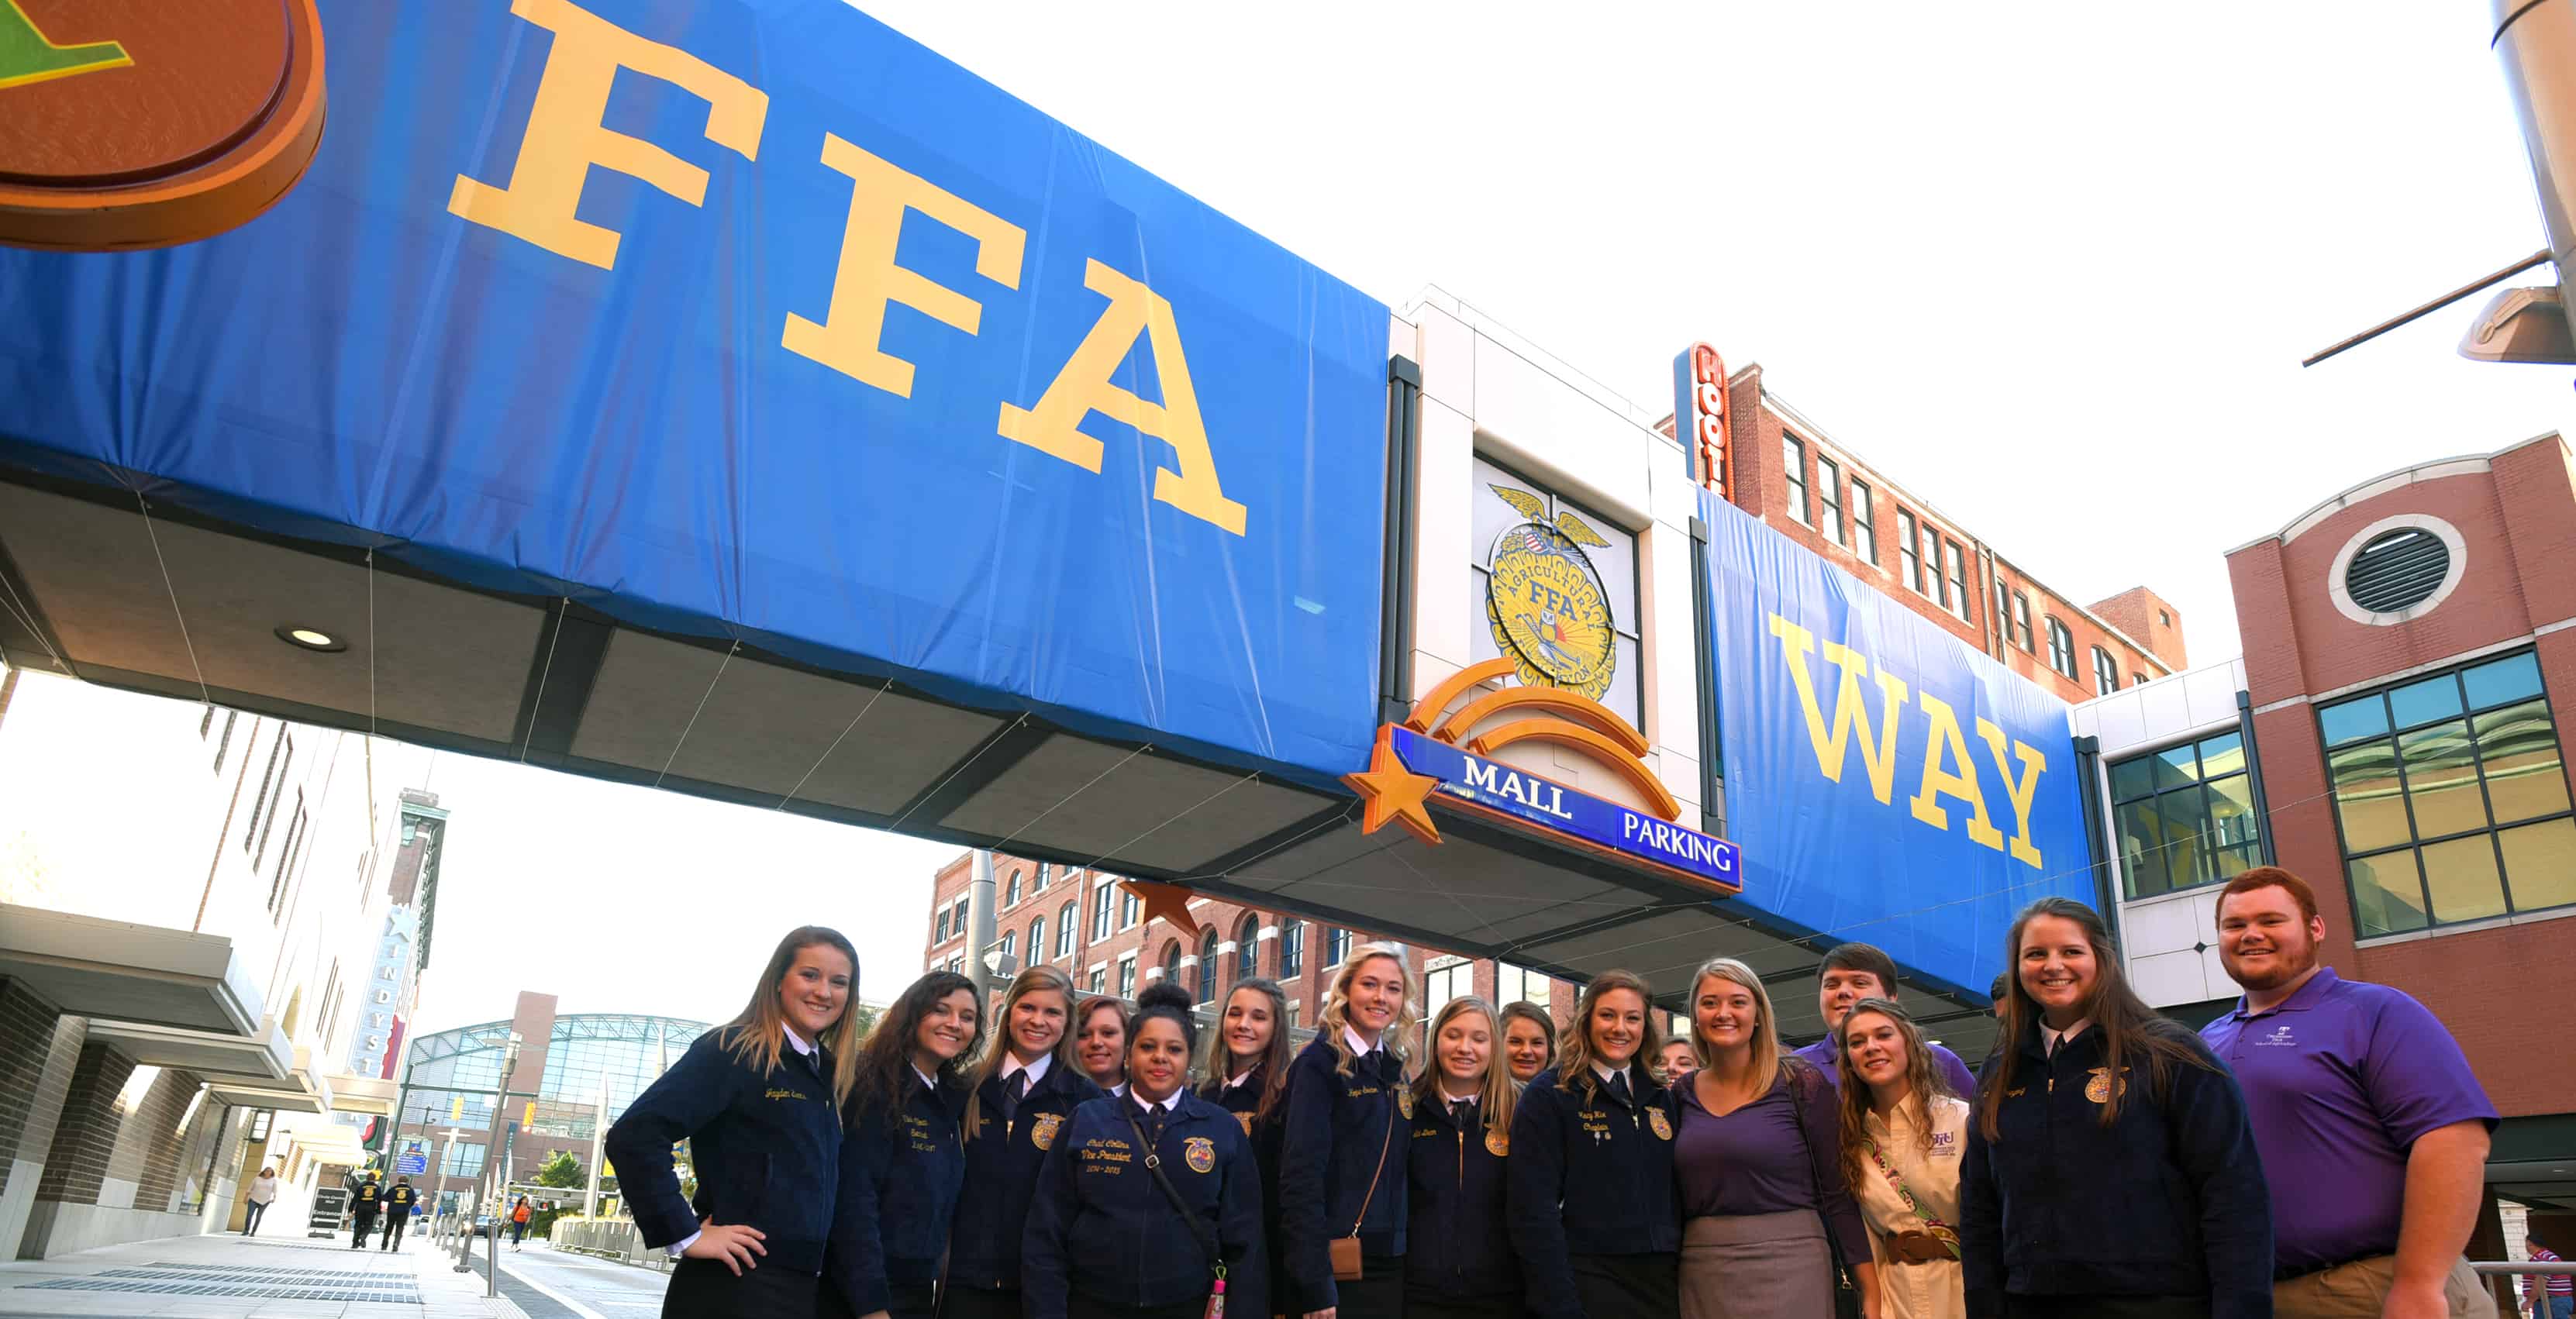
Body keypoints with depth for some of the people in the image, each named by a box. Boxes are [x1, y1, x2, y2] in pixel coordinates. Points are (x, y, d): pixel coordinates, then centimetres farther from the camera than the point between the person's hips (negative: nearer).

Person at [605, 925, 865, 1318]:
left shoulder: (832, 1074, 11)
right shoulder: (732, 1050, -10)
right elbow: (633, 1137, -19)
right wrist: (684, 1235, -17)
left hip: (803, 1287, 7)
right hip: (731, 1286, -7)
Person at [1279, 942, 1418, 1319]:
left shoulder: (1394, 1068, 11)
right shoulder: (1319, 1062, -10)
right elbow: (1301, 1175, -16)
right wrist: (1315, 1285, -20)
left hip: (1390, 1265, 6)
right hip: (1333, 1269, -6)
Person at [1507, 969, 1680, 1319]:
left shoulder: (1661, 1098, 11)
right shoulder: (1547, 1095, -7)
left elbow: (1676, 1193, 14)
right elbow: (1533, 1210, -13)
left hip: (1662, 1278, 5)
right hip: (1588, 1279, -5)